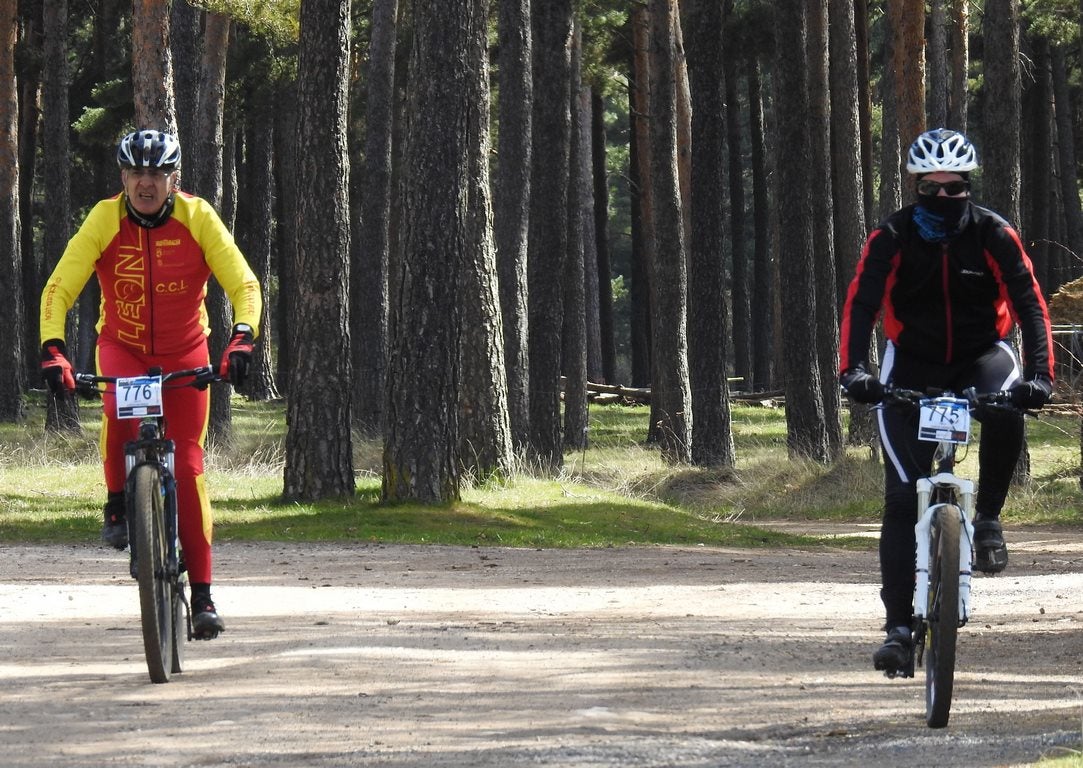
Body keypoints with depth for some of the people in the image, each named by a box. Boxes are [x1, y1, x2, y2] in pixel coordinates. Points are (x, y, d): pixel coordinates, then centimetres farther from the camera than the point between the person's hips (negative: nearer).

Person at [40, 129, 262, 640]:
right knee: (120, 409, -35)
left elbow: (244, 285, -18)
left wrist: (242, 338, -37)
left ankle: (201, 596, 1)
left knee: (187, 467, -5)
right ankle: (117, 505, -10)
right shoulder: (105, 220, -16)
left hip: (185, 354, 1)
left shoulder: (197, 218, -15)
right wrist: (53, 349, -36)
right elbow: (59, 288, -20)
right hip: (123, 347, -1)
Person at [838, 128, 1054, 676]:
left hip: (981, 357, 0)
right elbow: (860, 305, -17)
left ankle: (988, 520, -13)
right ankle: (899, 626, -9)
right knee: (903, 496, -10)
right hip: (911, 367, 0)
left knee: (1006, 413, -37)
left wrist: (1039, 375, -28)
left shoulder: (994, 235, -10)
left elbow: (1030, 305, -14)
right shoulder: (891, 238, -10)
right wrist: (852, 370, -33)